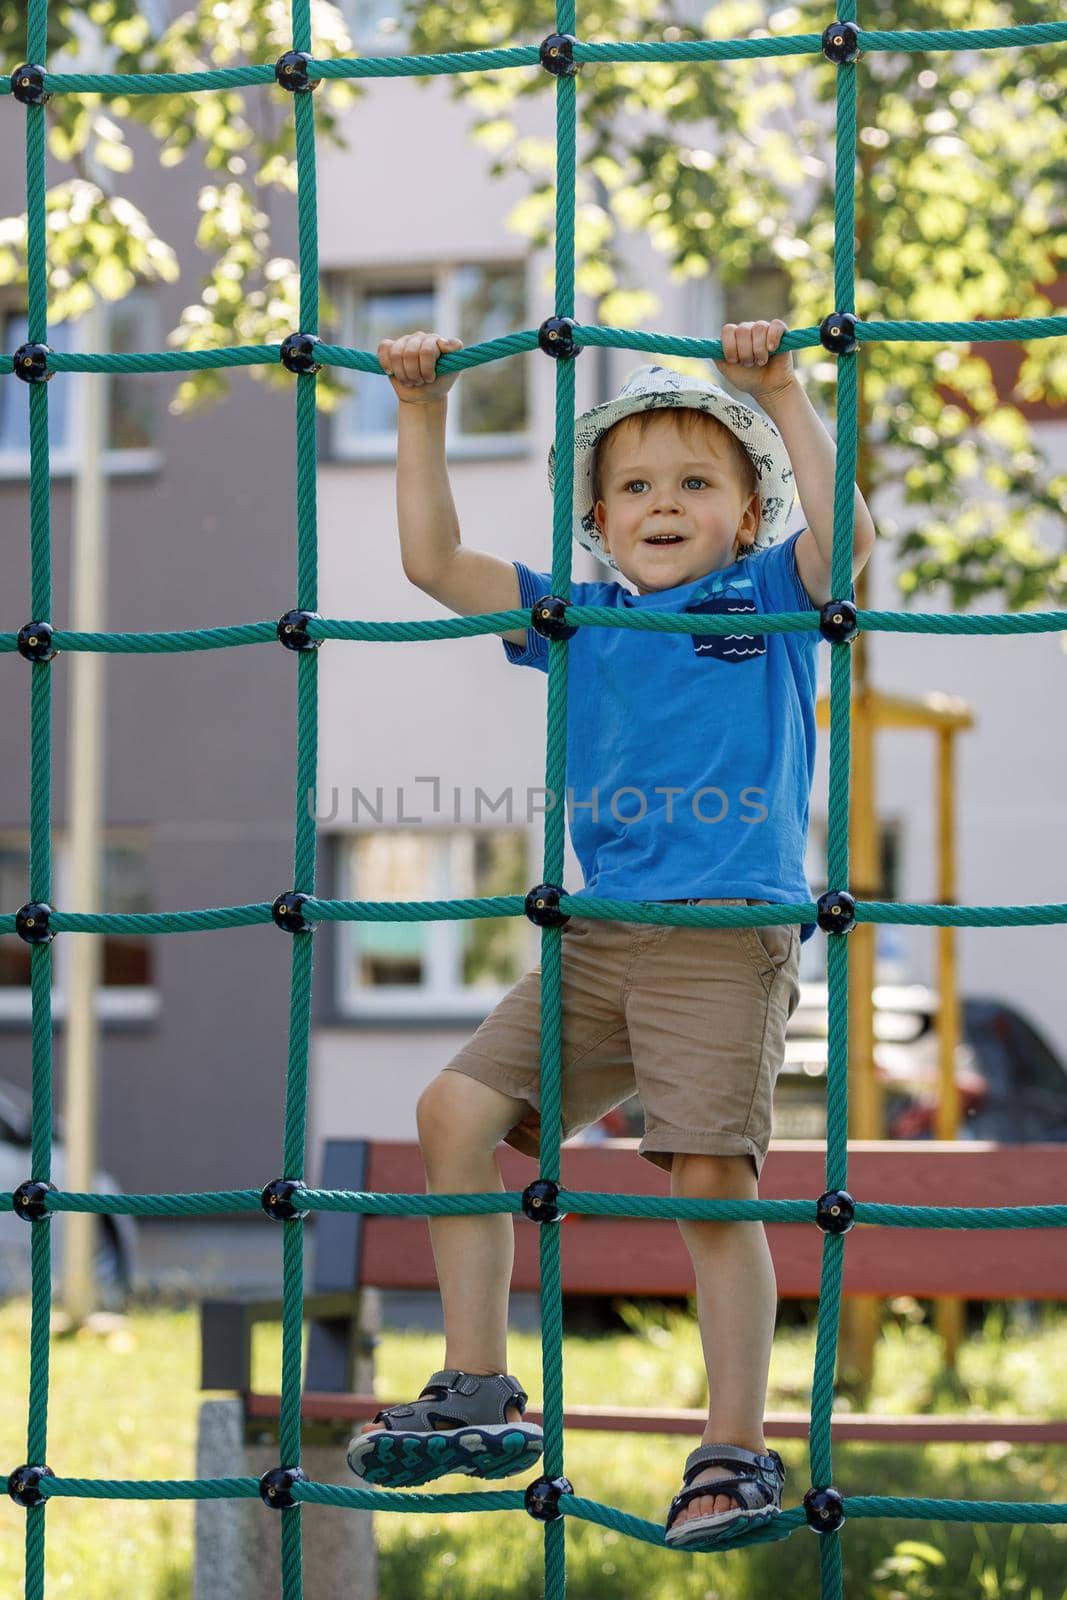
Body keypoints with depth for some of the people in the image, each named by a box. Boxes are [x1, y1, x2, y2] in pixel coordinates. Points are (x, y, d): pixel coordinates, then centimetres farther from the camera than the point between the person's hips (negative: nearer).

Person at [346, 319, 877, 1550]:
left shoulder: (771, 596, 7)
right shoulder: (578, 619, 16)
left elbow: (842, 534, -14)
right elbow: (433, 560, 14)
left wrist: (780, 393, -15)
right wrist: (422, 413, 10)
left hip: (729, 942, -5)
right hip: (596, 939, 5)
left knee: (712, 1182, -13)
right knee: (457, 1110, -2)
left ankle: (735, 1452, -4)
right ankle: (477, 1394, 7)